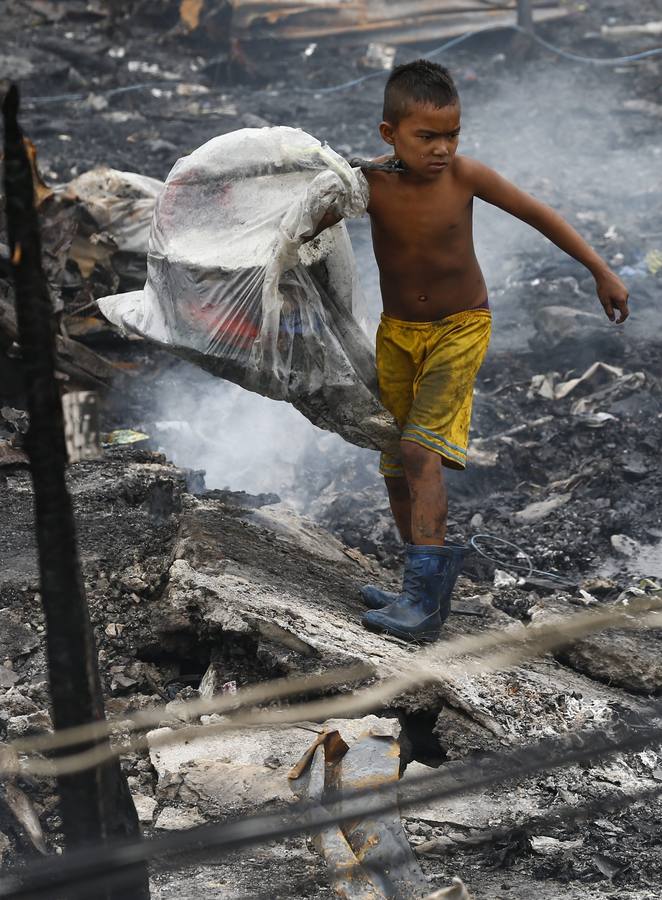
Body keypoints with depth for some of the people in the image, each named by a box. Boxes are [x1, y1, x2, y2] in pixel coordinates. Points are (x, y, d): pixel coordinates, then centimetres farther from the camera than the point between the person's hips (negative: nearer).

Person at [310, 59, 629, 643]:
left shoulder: (464, 175, -18)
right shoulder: (371, 183, -16)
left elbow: (537, 214, -5)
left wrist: (601, 271, -1)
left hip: (461, 327, -3)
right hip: (397, 331, 4)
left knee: (421, 449, -21)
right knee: (396, 466, 7)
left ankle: (425, 600, -24)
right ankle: (425, 591, 20)